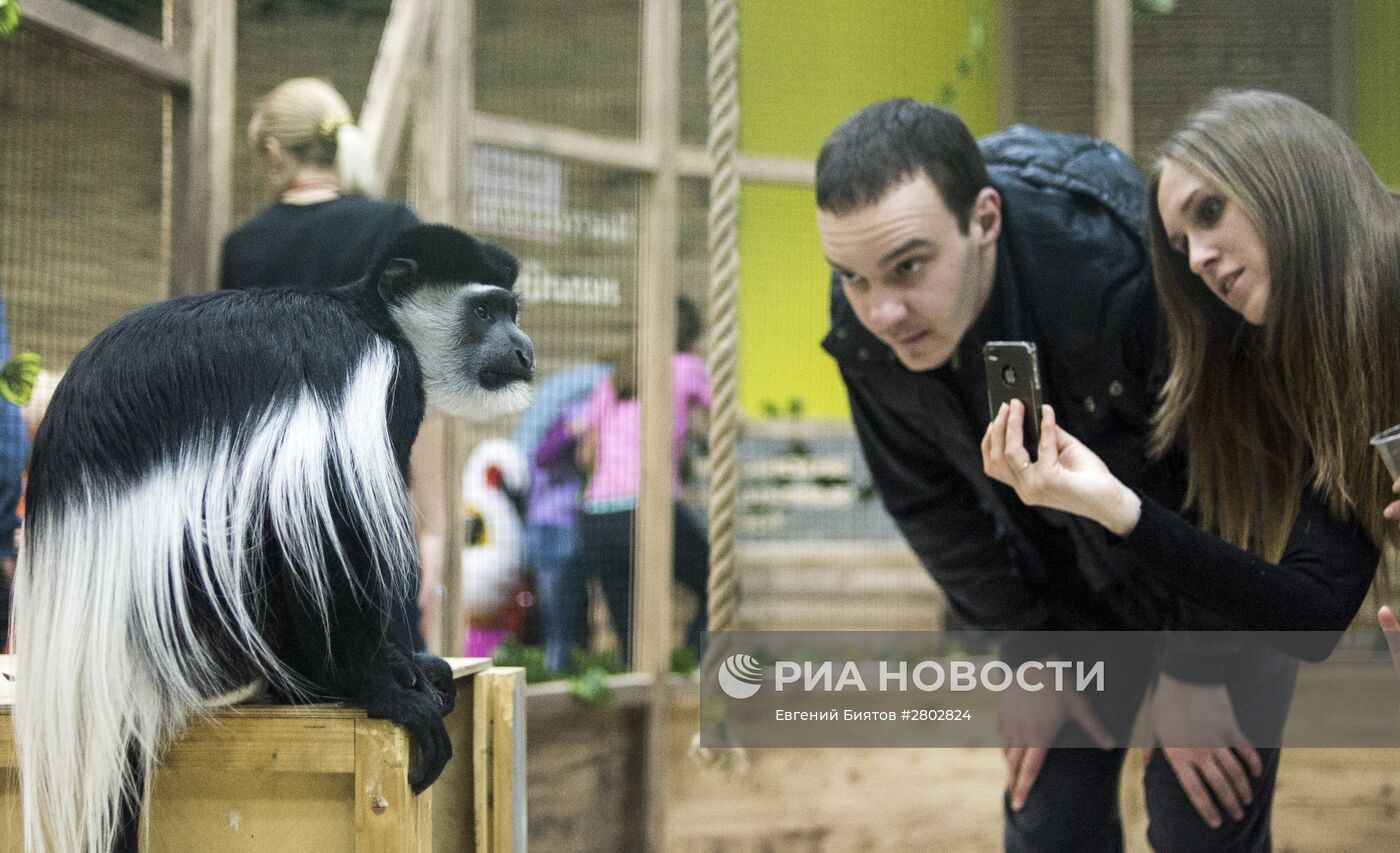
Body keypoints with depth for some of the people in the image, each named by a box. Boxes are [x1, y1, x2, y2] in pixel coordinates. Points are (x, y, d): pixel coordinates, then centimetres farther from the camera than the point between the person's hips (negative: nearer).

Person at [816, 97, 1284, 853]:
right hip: (1065, 568, 4)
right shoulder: (863, 321, -22)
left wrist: (1196, 672, -15)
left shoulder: (1122, 262, -38)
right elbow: (924, 498, -2)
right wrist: (1030, 648, -1)